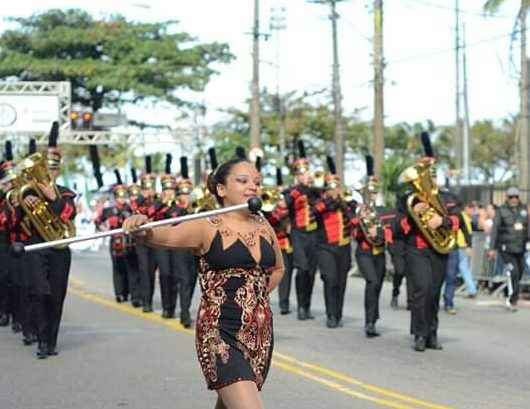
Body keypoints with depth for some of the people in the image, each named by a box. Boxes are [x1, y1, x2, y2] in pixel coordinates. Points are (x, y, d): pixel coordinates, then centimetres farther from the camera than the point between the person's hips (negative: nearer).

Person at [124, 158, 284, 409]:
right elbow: (163, 237, -23)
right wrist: (141, 227, -45)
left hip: (260, 335, 6)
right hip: (220, 334, -6)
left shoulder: (263, 226, 10)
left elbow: (277, 268, 27)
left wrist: (257, 296, 10)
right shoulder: (207, 228, -6)